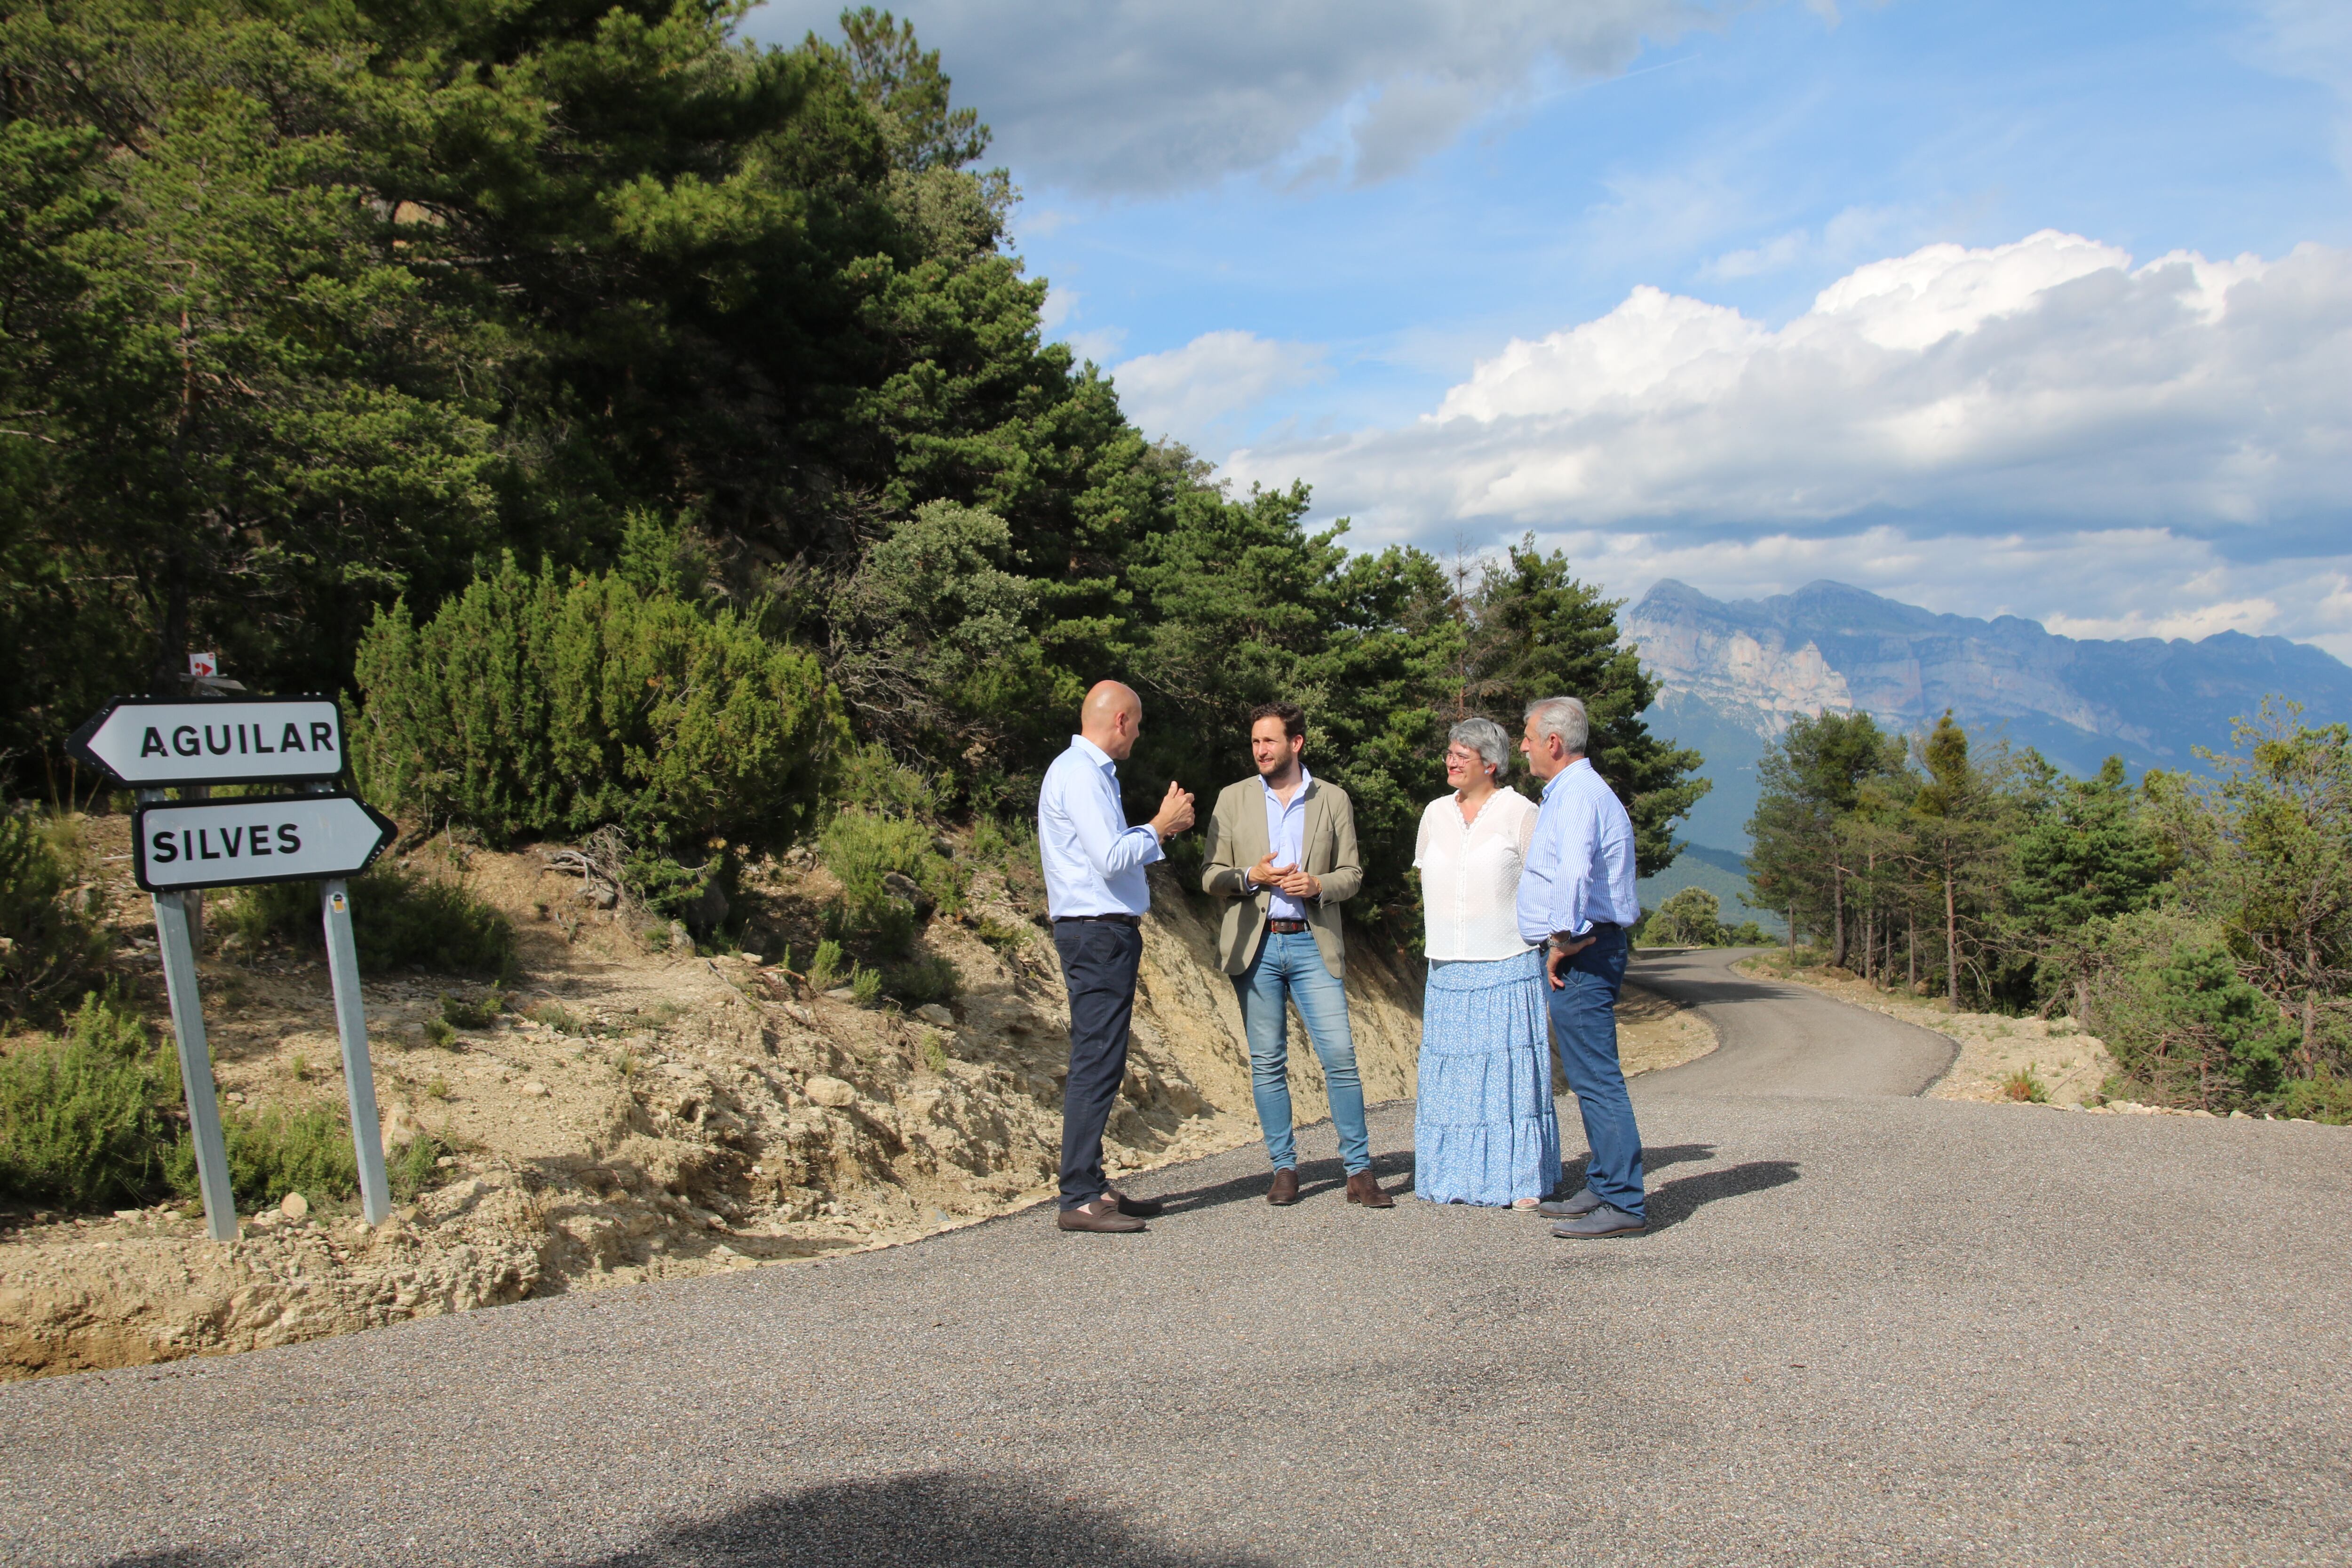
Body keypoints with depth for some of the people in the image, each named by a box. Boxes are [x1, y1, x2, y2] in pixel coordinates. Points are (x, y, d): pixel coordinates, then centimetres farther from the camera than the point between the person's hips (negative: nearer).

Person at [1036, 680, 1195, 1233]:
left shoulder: (1091, 772, 20)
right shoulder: (1080, 774, -13)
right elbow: (1111, 858, -21)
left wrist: (1159, 829, 16)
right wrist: (1158, 829, -7)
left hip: (1108, 934, 11)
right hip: (1097, 933, -11)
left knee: (1102, 1064, 12)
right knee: (1097, 1064, -10)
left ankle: (1093, 1186, 17)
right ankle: (1079, 1201, -8)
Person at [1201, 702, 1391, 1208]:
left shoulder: (1333, 800, 8)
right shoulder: (1233, 799, 8)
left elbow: (1352, 874, 8)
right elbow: (1211, 876, 7)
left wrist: (1317, 885, -12)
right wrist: (1251, 877, -12)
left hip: (1313, 943, -1)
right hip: (1256, 944, 1)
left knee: (1340, 1056, -6)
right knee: (1267, 1064, 4)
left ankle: (1359, 1172, 2)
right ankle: (1284, 1169, 15)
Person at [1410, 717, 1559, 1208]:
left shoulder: (1520, 812, -3)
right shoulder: (1436, 814, 12)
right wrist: (1444, 930, 13)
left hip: (1507, 965, -5)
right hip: (1448, 967, 5)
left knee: (1512, 1070, -2)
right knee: (1450, 1071, 5)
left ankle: (1524, 1179, 5)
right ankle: (1456, 1177, 13)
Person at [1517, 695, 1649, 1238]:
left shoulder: (1578, 795, -15)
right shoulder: (1570, 792, 20)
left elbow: (1573, 873, -32)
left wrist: (1563, 939, -22)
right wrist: (1564, 939, 26)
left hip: (1581, 954, -11)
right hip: (1581, 953, 11)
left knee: (1596, 1078, -9)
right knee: (1590, 1077, 14)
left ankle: (1624, 1203, -6)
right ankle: (1603, 1188, 21)